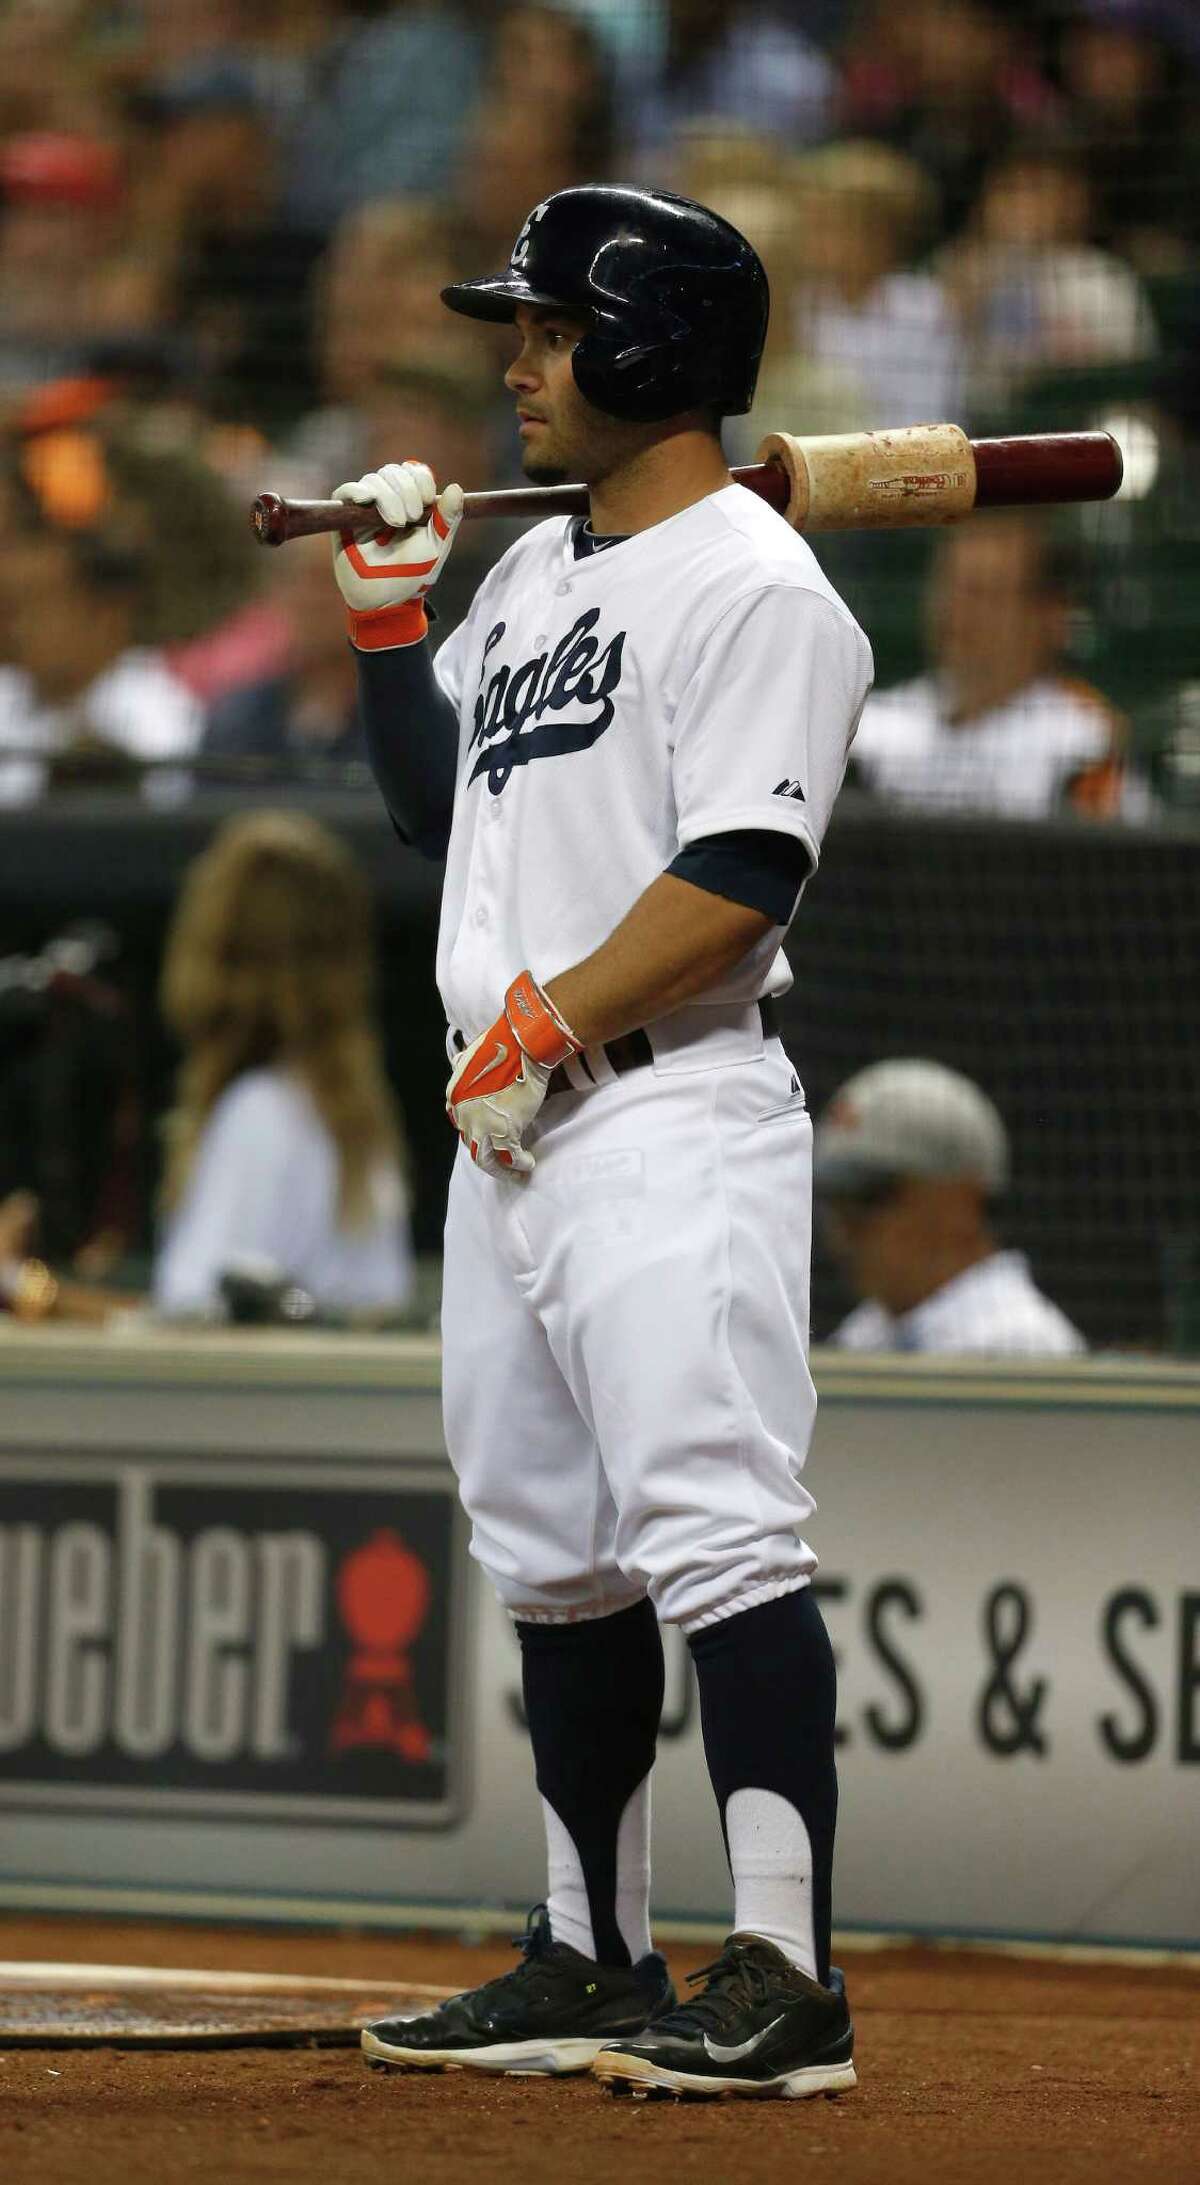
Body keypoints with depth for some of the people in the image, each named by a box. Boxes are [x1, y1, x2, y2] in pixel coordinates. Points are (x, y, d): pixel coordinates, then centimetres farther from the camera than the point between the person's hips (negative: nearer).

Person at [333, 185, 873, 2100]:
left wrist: (545, 1026, -19)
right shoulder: (536, 575, 19)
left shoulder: (754, 588, -10)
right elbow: (440, 811, 27)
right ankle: (594, 1962, 22)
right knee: (555, 1563, 14)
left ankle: (788, 1982, -19)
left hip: (668, 1122, -10)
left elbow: (740, 878, -18)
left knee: (713, 1535, -16)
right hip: (509, 1135, 10)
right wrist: (387, 614, 17)